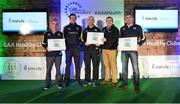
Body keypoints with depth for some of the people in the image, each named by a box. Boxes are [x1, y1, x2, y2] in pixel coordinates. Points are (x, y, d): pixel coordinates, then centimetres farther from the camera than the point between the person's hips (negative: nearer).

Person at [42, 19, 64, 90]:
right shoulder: (47, 34, 6)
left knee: (58, 69, 5)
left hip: (58, 54, 2)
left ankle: (58, 83, 15)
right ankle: (47, 84, 10)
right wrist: (46, 47, -12)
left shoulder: (60, 34, 11)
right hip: (49, 54, -2)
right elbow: (43, 43, 6)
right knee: (48, 69, 1)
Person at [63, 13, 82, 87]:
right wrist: (67, 46, -6)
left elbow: (81, 37, 9)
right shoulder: (66, 28, 7)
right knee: (68, 65, 1)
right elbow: (65, 38, 3)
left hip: (76, 48, 1)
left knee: (77, 65, 5)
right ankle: (66, 80, 6)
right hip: (68, 48, -1)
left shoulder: (79, 28, 11)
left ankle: (78, 79, 13)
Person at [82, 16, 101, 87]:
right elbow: (83, 39, 12)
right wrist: (85, 43, -8)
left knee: (95, 65, -1)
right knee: (87, 66, 4)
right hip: (87, 50, 2)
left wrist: (99, 44, -13)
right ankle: (87, 80, 12)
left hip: (95, 49, -2)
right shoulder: (85, 30, 17)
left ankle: (95, 81, 5)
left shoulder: (97, 30, 10)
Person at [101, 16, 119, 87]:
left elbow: (115, 39, -12)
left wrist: (106, 39, -19)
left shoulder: (115, 29, -1)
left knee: (113, 65, -4)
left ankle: (114, 81, 2)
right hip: (104, 49, 5)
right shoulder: (104, 29, 17)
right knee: (106, 65, 9)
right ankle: (106, 79, 18)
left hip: (112, 49, -5)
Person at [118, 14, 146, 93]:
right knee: (124, 67, 7)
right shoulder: (122, 28, 15)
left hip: (133, 50, -4)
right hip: (124, 50, 4)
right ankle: (124, 84, 16)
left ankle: (136, 85, 2)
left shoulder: (137, 27, 4)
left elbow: (143, 38, 4)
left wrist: (139, 44, -11)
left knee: (135, 67, -5)